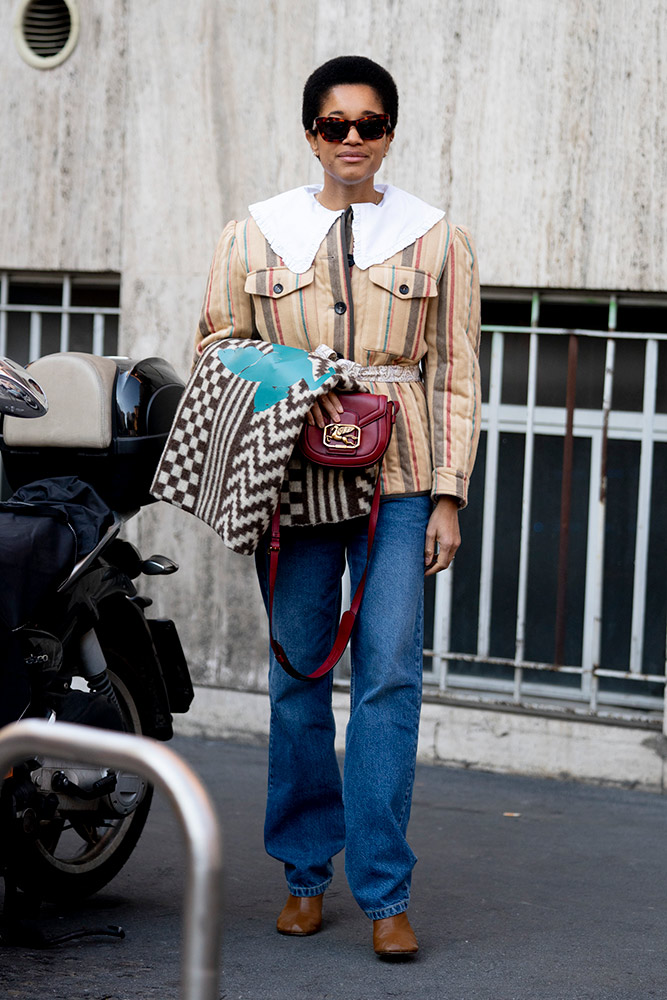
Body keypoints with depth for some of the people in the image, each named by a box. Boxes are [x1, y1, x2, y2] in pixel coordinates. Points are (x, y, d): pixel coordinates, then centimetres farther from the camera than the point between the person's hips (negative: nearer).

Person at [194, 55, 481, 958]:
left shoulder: (438, 241, 10)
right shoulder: (256, 235, 11)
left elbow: (456, 377, 8)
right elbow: (216, 345, 15)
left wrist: (448, 496, 1)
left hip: (399, 481, -1)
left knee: (390, 675, -8)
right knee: (298, 674, 3)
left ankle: (385, 893, -5)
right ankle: (307, 874, 15)